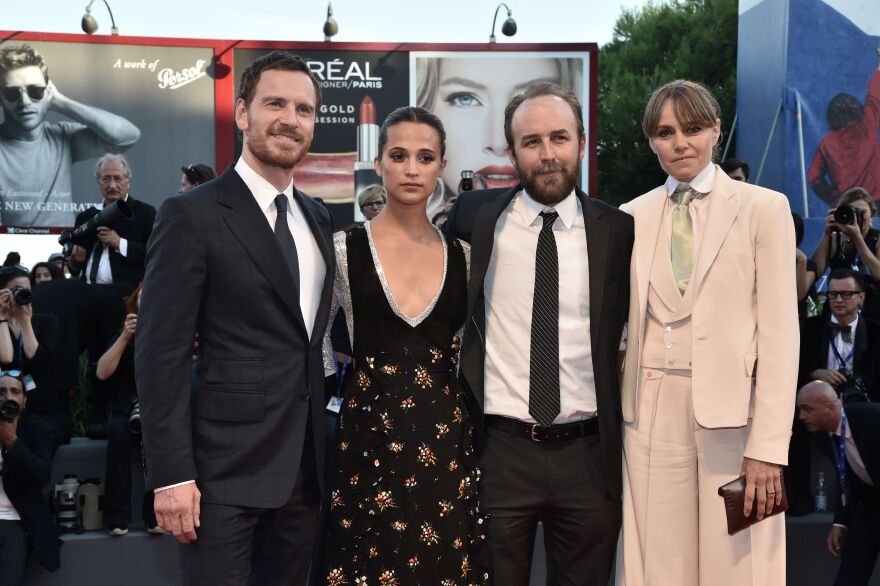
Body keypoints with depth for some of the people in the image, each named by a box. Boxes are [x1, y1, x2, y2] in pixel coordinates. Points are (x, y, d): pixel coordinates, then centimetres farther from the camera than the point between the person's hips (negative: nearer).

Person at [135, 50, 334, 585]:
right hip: (226, 467, -6)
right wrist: (171, 475, -16)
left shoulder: (320, 219, 13)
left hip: (306, 465, 6)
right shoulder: (192, 215, -8)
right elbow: (161, 353, -11)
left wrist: (327, 447, 12)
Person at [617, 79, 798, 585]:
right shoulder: (633, 216, 10)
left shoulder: (764, 208, 1)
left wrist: (768, 446, -11)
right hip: (651, 414, 3)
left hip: (732, 413, -2)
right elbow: (622, 322, 13)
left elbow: (780, 333, -4)